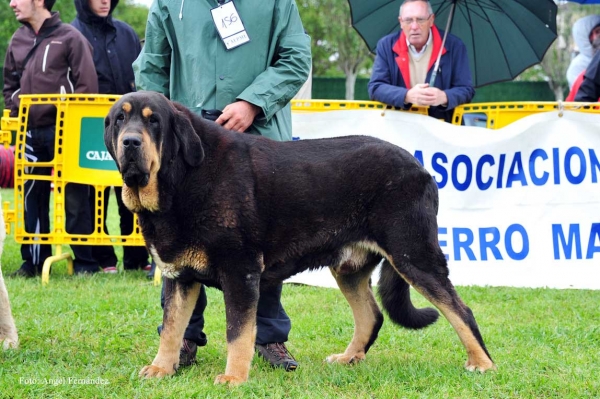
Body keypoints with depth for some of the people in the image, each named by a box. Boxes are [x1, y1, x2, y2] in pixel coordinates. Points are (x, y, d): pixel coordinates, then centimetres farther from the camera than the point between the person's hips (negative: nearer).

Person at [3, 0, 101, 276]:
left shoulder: (70, 38, -5)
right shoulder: (18, 41, 13)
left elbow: (87, 86, -7)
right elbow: (9, 85, 23)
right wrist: (15, 114, 9)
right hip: (30, 134, 6)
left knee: (75, 199, -2)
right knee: (32, 198, 8)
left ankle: (85, 261, 5)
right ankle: (34, 260, 15)